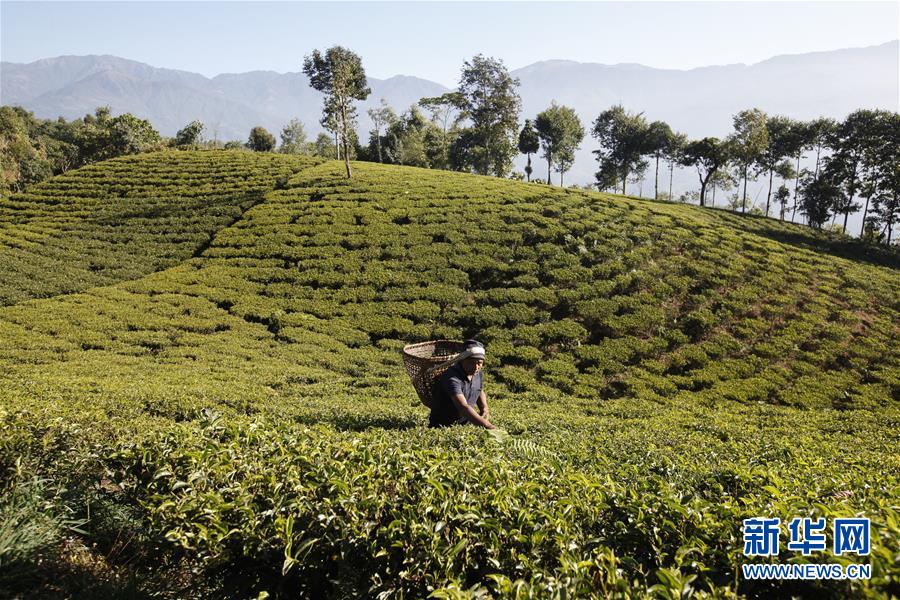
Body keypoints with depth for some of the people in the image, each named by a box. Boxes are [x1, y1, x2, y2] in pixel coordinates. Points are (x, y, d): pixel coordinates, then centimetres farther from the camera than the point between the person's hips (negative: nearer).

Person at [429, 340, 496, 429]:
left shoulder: (477, 373, 1)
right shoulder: (452, 378, -24)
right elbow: (463, 408, -35)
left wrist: (484, 408, 3)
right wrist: (487, 426, -42)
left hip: (466, 424, 6)